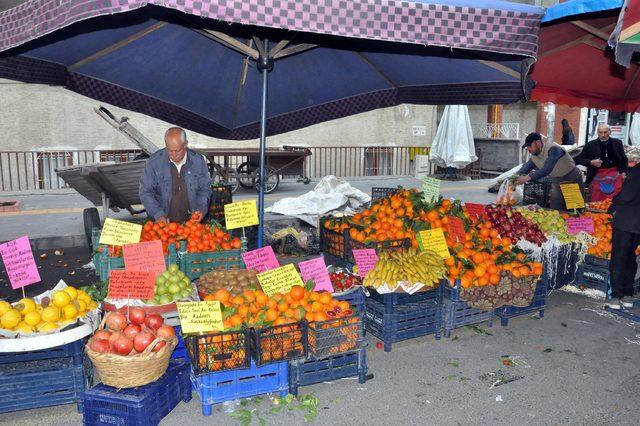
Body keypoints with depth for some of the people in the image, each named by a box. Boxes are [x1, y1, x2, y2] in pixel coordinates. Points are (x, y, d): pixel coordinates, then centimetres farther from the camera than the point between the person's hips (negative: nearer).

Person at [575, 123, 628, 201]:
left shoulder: (617, 143, 6)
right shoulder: (590, 145, -2)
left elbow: (624, 159, 17)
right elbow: (578, 159, 1)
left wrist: (624, 172, 4)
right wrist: (591, 162, -15)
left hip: (615, 175, 2)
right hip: (598, 176, -2)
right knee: (597, 202, -1)